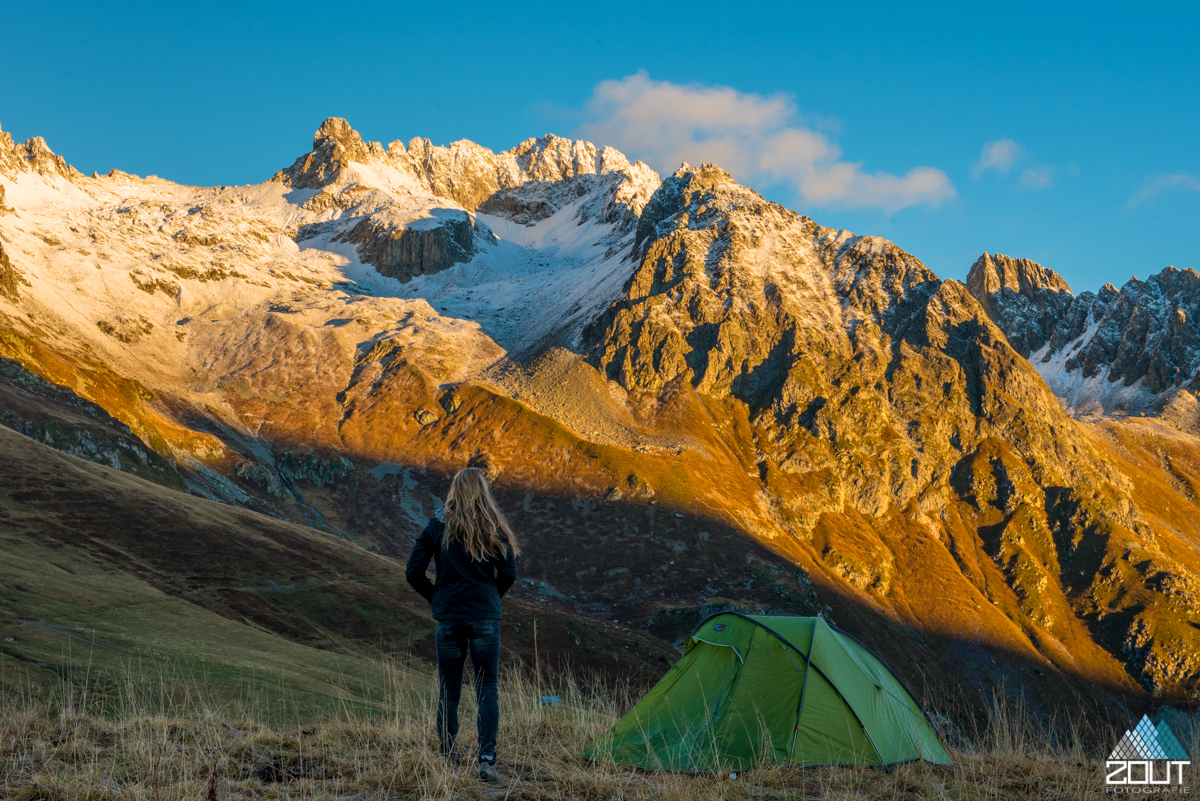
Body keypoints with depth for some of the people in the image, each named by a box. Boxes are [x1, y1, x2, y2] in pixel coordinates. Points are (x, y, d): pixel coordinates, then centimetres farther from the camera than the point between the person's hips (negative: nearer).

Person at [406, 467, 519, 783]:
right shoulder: (494, 527, 0)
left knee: (448, 693, 8)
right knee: (487, 690, 2)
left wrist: (436, 597, 12)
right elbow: (508, 574, -4)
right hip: (485, 618, -1)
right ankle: (487, 760, -7)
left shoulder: (438, 525, 2)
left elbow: (413, 572, -1)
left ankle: (448, 762, 11)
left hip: (448, 618, 1)